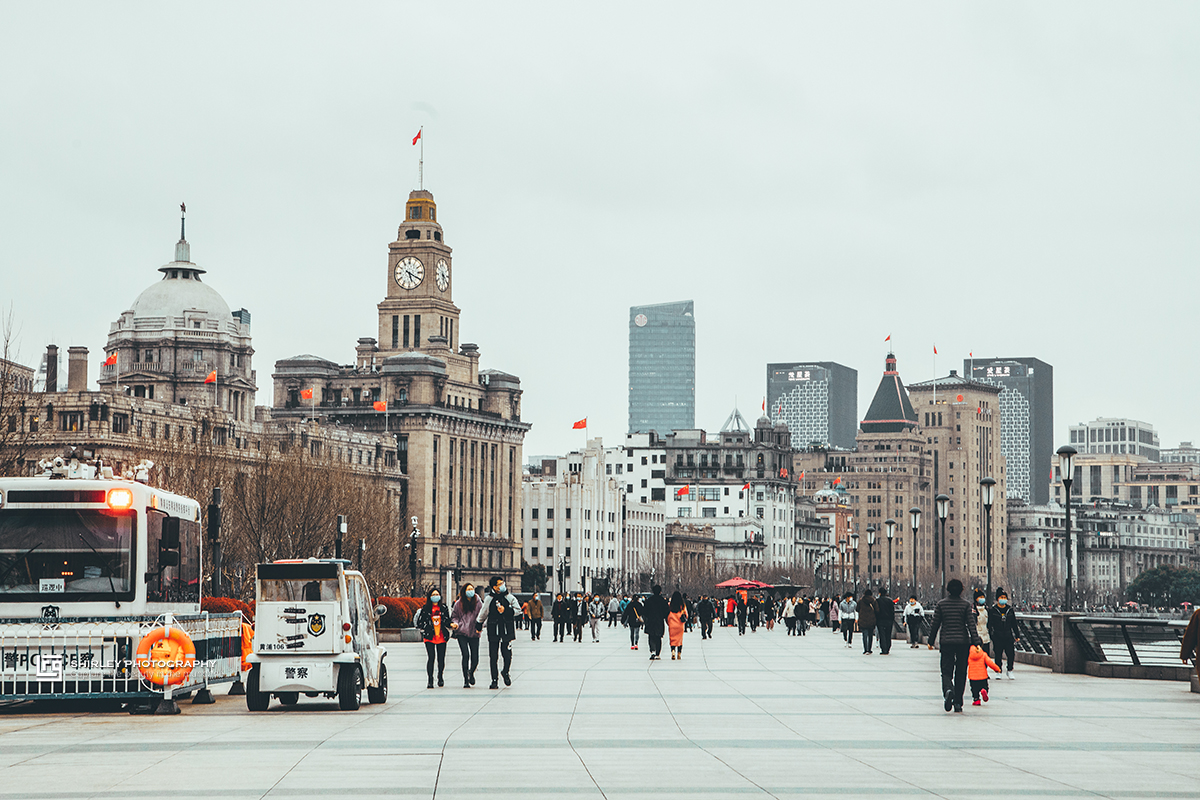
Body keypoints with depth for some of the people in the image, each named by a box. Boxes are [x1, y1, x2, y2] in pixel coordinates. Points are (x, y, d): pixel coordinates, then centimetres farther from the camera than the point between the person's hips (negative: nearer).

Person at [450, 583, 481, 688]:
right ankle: (465, 681, -2)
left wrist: (479, 627, -3)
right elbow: (454, 616, 13)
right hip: (462, 633, -1)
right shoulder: (458, 603, 4)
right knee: (466, 655, -13)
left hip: (474, 633, 1)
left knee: (475, 659, -1)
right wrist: (455, 624, -7)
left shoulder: (477, 602, 5)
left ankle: (471, 673, 33)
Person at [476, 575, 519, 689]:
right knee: (493, 656, -1)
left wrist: (505, 610, -13)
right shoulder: (489, 599, 4)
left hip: (507, 630, 0)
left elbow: (517, 610, -1)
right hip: (493, 630, 0)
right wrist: (478, 625, 22)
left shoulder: (510, 598, 5)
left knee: (507, 654, -2)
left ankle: (505, 672, 27)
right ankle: (494, 680, 6)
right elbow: (483, 613, 15)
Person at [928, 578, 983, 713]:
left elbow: (934, 624, 5)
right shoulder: (966, 605, -3)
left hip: (947, 641, 0)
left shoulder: (941, 604, 1)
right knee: (961, 673, 11)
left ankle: (948, 690, -30)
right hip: (963, 641, 0)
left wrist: (930, 641, 15)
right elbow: (971, 625, -6)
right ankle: (958, 703, 13)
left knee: (946, 671, 3)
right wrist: (976, 642, -5)